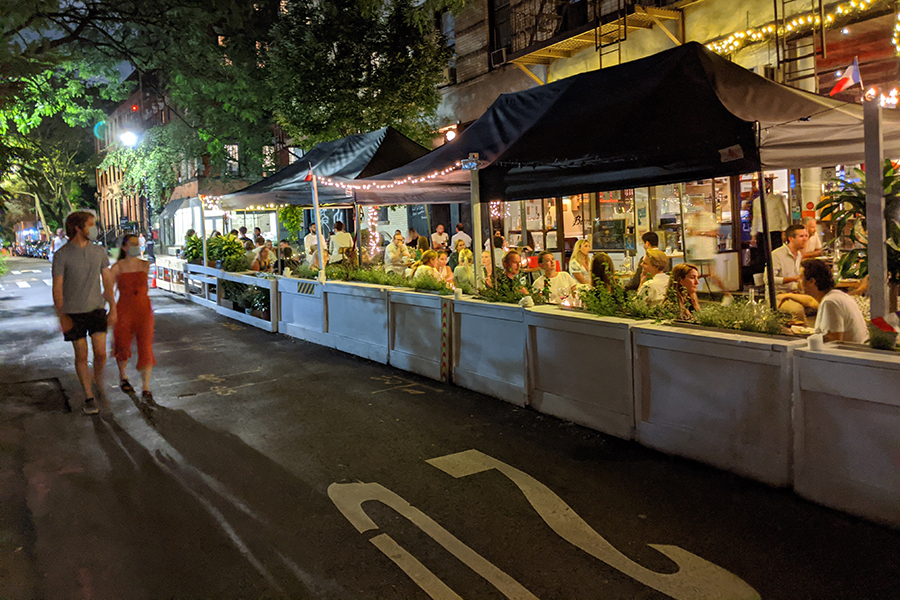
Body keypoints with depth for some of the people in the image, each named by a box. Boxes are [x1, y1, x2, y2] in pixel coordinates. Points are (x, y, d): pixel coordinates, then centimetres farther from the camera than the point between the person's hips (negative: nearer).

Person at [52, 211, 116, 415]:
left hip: (96, 309, 2)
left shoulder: (99, 251, 3)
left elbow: (107, 281, 7)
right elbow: (57, 288, -7)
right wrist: (62, 316, -12)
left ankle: (100, 388, 22)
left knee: (101, 354, -4)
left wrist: (113, 308, 3)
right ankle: (89, 397, 17)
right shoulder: (62, 255, -8)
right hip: (73, 312, -2)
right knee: (81, 355, 4)